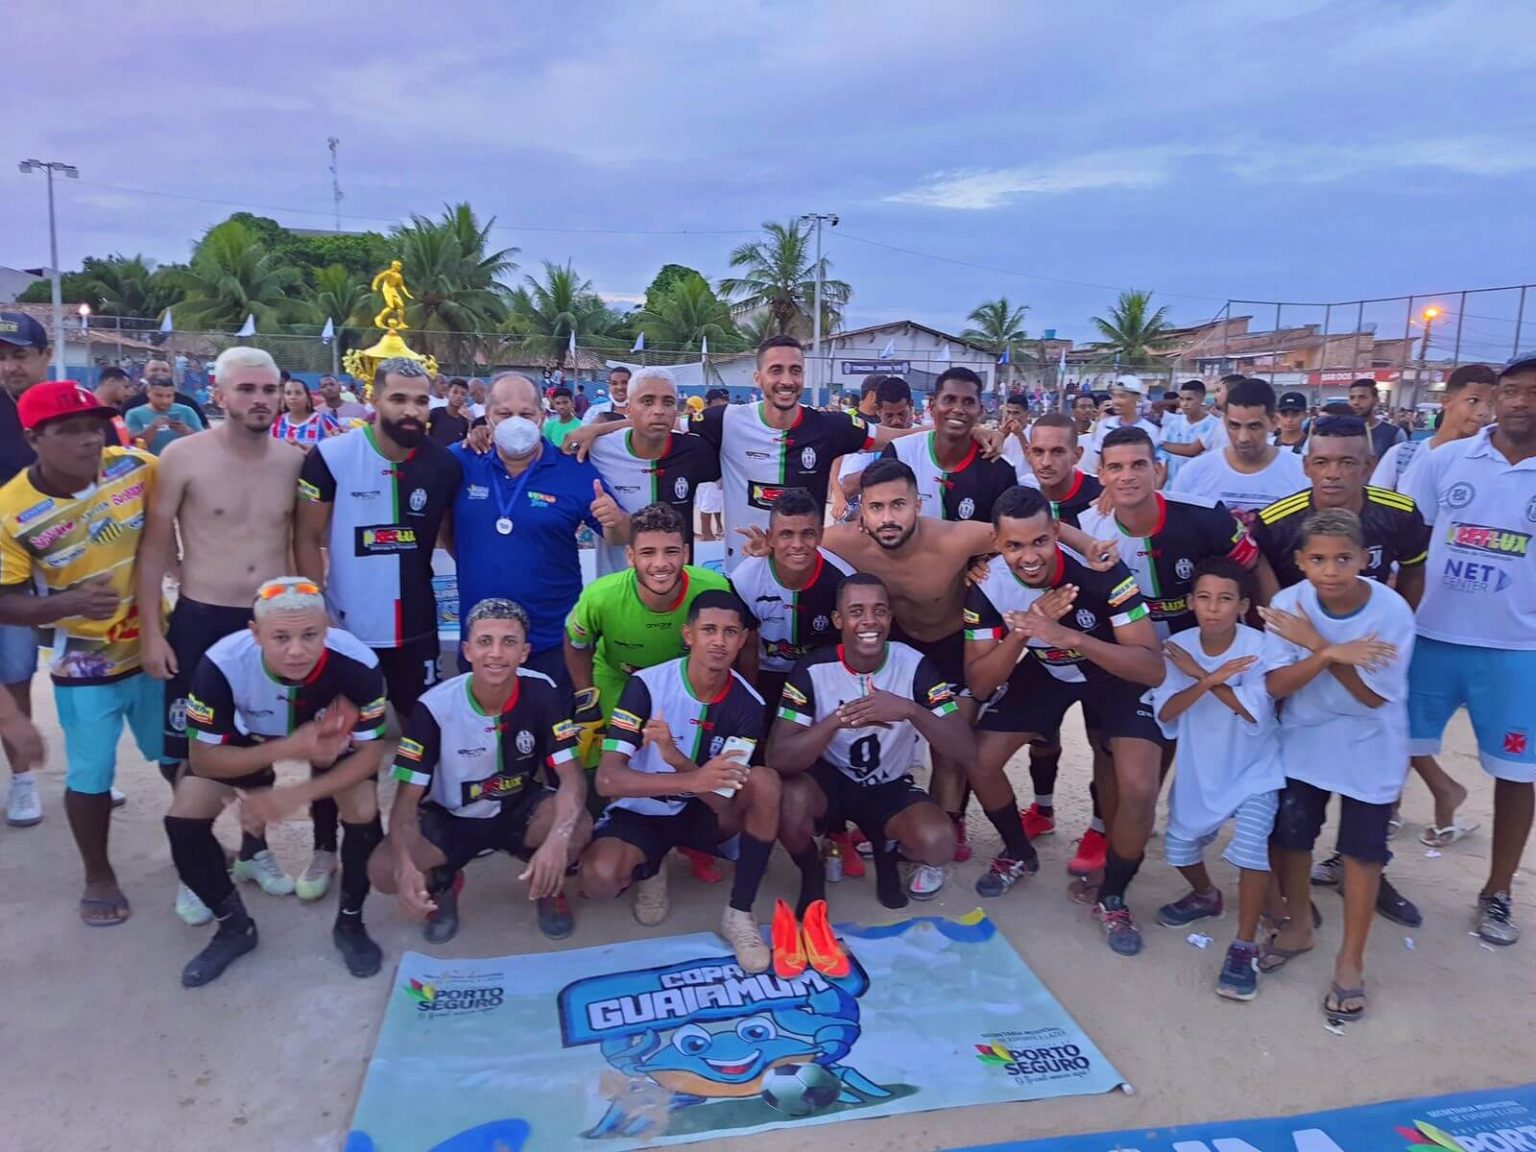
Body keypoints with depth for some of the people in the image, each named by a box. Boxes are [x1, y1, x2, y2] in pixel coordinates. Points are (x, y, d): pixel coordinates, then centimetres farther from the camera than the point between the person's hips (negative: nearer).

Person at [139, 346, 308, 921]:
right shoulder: (183, 457, -10)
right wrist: (151, 631, -8)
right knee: (188, 749, 3)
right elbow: (155, 548, -6)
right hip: (200, 620, -3)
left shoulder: (294, 461, -1)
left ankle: (253, 848, 35)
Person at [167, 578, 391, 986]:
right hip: (250, 739, 1)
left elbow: (370, 752, -26)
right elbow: (204, 757, -26)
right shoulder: (221, 664, -36)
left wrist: (294, 796, -37)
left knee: (364, 813, -23)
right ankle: (234, 926, 11)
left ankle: (350, 922, 6)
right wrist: (286, 750, -41)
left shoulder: (357, 663, -37)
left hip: (333, 737, -1)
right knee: (184, 818, -14)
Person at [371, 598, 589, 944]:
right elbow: (407, 798, -20)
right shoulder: (434, 706, -22)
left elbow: (572, 776, -24)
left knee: (577, 827, -32)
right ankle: (443, 884, 11)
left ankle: (550, 886, 4)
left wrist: (557, 839, -45)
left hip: (520, 810, 0)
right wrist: (406, 867, -40)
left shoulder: (541, 693, -20)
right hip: (451, 818, 0)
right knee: (384, 871, -26)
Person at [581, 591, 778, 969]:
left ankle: (740, 914, -16)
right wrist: (694, 780, -43)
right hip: (641, 812, -2)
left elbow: (728, 804, -20)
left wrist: (676, 758, -40)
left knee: (765, 781, -29)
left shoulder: (748, 705, -13)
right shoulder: (647, 685, -19)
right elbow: (607, 779, -27)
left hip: (703, 813, 2)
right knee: (599, 876, -34)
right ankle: (650, 869, 4)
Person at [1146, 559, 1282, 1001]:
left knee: (1252, 845, -22)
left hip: (1254, 770, -4)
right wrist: (1213, 678, -33)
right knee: (1178, 846, 11)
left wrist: (1200, 674, -28)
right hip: (1198, 771, 4)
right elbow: (1164, 712, -20)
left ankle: (1245, 947, -7)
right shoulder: (1177, 646, -12)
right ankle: (1205, 895, 45)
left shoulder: (1259, 646, -19)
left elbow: (1254, 712, -27)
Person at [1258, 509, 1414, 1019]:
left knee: (1362, 848, 5)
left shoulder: (1392, 611, -22)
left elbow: (1373, 696, -21)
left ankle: (1351, 959, 23)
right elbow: (1275, 685, -19)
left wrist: (1317, 644, -30)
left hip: (1370, 749, -2)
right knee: (1290, 834, 11)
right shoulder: (1289, 604, -17)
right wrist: (1330, 654, -34)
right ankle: (1298, 925, 37)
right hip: (1304, 741, 2)